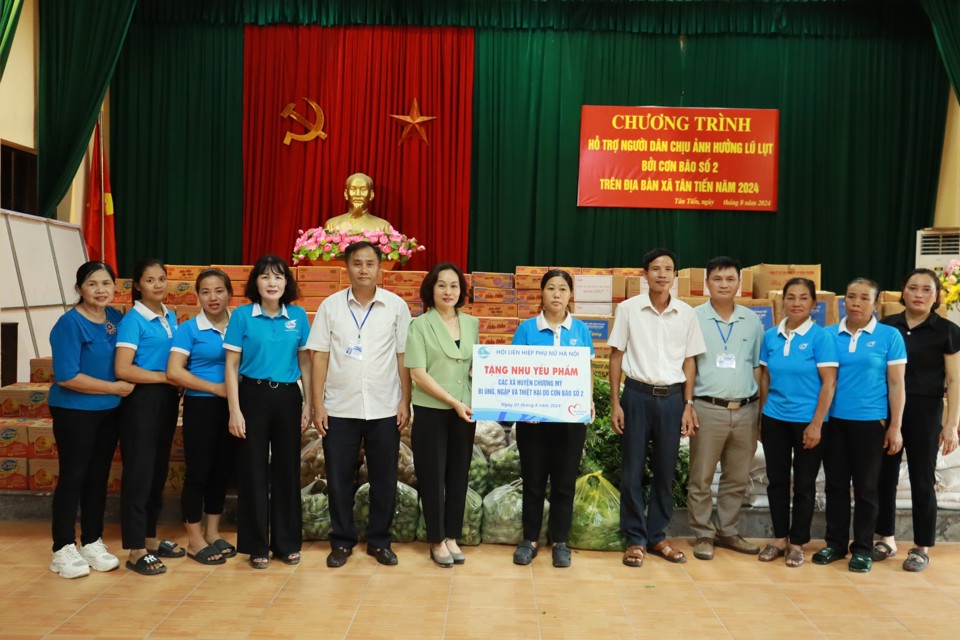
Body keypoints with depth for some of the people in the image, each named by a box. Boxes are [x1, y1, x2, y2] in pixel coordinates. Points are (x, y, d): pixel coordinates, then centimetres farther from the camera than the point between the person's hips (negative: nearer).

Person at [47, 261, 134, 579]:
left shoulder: (116, 318, 3)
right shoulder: (70, 323, -16)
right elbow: (66, 377, -21)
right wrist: (115, 387, -17)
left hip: (109, 411, 6)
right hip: (75, 412, -6)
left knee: (98, 476, 12)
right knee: (73, 477, 2)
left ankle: (92, 542, 24)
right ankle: (63, 549, 15)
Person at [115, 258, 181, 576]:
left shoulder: (171, 317, 11)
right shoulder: (132, 320, -11)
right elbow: (122, 369, -19)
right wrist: (165, 376, -15)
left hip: (166, 399, 7)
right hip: (141, 400, -7)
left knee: (159, 471, 14)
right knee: (139, 472, -2)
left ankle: (150, 539, 26)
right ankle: (136, 551, 6)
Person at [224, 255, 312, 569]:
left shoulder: (298, 316, 4)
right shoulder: (242, 315, -3)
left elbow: (305, 362, 9)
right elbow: (231, 365, -3)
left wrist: (308, 403, 4)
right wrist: (235, 410, -9)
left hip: (287, 397, 2)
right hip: (254, 396, -2)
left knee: (287, 468, 9)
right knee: (254, 470, 5)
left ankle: (287, 542, 22)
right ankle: (257, 545, 18)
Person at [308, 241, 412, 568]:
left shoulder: (396, 306, 0)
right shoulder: (330, 306, 1)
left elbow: (403, 357, 2)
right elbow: (320, 357, 1)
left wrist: (405, 402, -3)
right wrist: (318, 404, -3)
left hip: (384, 408, 0)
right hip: (339, 408, 0)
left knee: (384, 478, 8)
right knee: (339, 478, 8)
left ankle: (379, 541, 24)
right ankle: (342, 541, 24)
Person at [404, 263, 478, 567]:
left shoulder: (472, 323, 7)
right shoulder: (420, 325, -5)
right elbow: (418, 373, -12)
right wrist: (452, 401, -17)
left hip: (465, 411, 4)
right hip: (431, 411, -4)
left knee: (458, 474, 10)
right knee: (433, 475, 3)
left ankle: (452, 536, 23)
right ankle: (436, 540, 17)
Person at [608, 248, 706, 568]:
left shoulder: (686, 313, 3)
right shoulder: (628, 309, -2)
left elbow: (689, 361, 8)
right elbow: (616, 356, 1)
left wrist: (688, 404, 3)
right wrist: (614, 403, -3)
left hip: (672, 397, 2)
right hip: (637, 394, -2)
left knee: (665, 470, 9)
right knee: (632, 470, 3)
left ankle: (657, 536, 23)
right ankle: (635, 539, 15)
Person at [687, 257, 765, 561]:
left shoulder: (752, 320, 9)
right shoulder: (694, 318, -1)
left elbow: (757, 367, 12)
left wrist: (760, 410, 7)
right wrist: (687, 405, -8)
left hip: (745, 410, 3)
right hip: (708, 409, -3)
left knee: (737, 479, 12)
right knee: (701, 479, 4)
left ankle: (727, 532, 26)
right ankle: (703, 535, 16)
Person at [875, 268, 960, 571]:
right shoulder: (886, 325, 4)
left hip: (924, 412, -3)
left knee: (922, 480, 5)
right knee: (884, 475, 8)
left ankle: (922, 548, 18)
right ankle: (887, 539, 24)